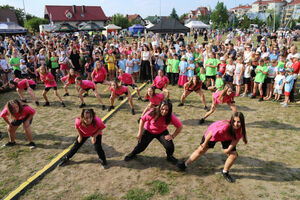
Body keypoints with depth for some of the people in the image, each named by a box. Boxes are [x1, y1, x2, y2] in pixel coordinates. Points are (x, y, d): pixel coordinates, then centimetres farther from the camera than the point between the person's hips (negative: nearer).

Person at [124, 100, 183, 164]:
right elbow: (142, 120, -16)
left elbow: (180, 127, -17)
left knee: (170, 146, -18)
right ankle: (133, 154, 38)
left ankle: (169, 157, 18)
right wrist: (140, 133, -13)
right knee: (141, 146, 2)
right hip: (148, 131, -1)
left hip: (162, 132, 1)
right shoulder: (152, 113, -33)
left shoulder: (171, 116, -30)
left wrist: (173, 136, -20)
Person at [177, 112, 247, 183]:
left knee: (234, 155, -6)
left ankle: (225, 172, 23)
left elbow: (236, 139, -11)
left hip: (226, 138, 4)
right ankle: (185, 164, 23)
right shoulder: (224, 126, -45)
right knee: (201, 150, 4)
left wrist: (229, 149, -23)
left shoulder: (240, 129, -30)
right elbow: (211, 133, -32)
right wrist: (205, 143, -17)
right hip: (213, 134, -4)